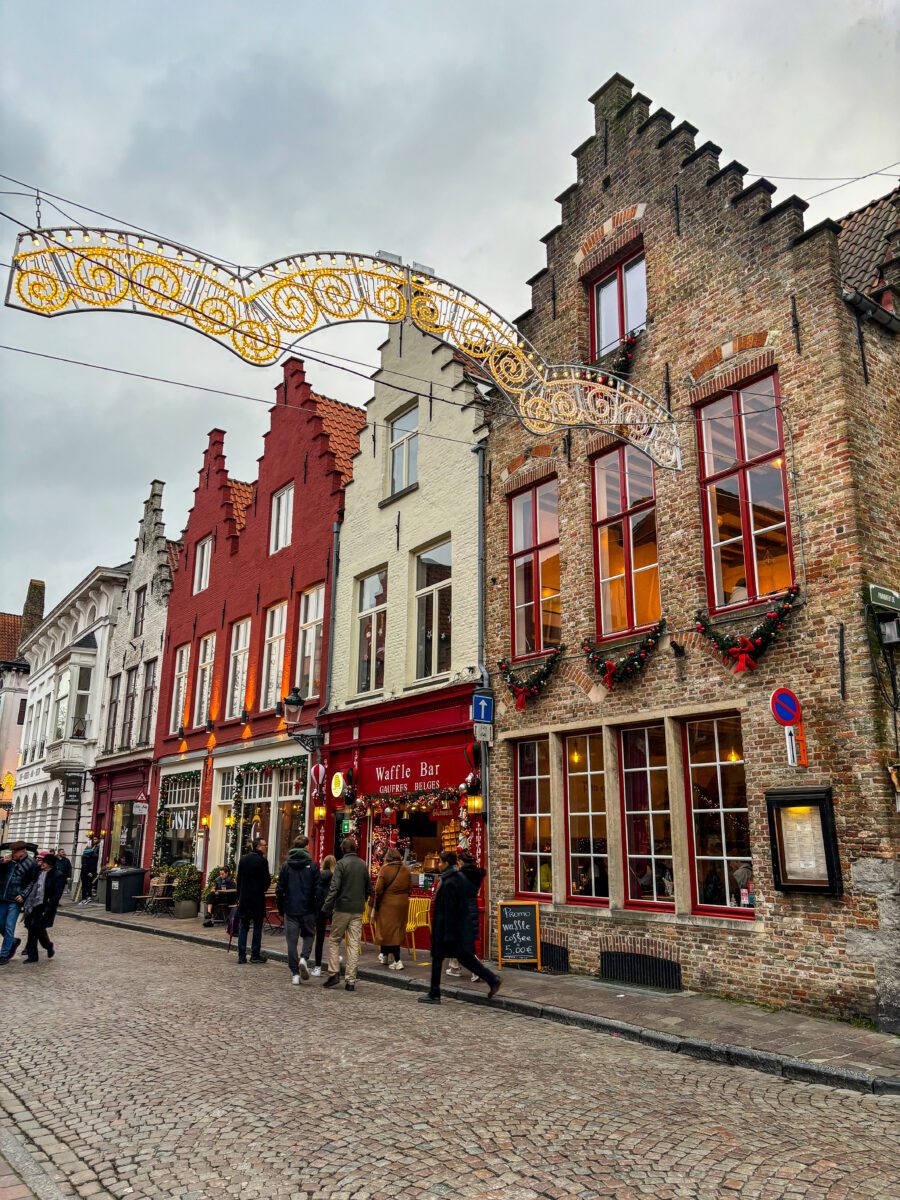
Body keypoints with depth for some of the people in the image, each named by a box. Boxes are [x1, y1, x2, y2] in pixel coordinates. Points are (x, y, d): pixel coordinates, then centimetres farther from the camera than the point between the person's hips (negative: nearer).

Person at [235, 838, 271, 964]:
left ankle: (242, 955, 8)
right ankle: (255, 955, 7)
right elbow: (266, 880, -12)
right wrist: (263, 889, 10)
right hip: (257, 897, -5)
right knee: (257, 926, 5)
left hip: (244, 898, 5)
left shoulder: (243, 859, 7)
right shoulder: (262, 860, -12)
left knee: (243, 927, 9)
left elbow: (239, 879, 11)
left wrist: (239, 896, 16)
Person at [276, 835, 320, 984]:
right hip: (308, 910, -1)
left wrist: (281, 909, 12)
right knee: (308, 935, 16)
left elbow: (279, 890, 2)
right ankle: (304, 958, -9)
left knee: (291, 941, 7)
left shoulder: (286, 866, 1)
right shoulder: (312, 866, -4)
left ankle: (295, 973, 7)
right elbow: (317, 889, -5)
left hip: (290, 909, 1)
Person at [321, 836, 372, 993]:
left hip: (342, 909, -4)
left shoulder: (342, 864, -8)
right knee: (354, 944, 5)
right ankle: (351, 980, 5)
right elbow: (369, 889, 13)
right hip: (358, 911, 4)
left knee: (334, 940, 11)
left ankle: (334, 973, 3)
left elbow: (334, 888, -16)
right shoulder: (363, 865, 7)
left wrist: (327, 907, -11)